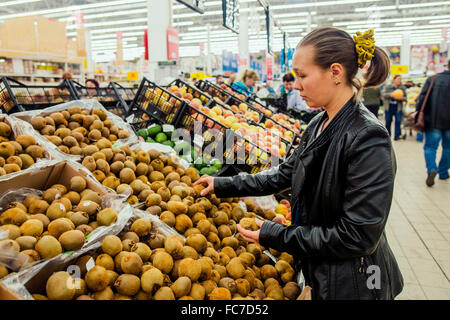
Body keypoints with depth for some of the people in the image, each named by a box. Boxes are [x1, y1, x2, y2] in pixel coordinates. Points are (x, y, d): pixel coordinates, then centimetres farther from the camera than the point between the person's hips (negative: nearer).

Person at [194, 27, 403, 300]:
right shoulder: (319, 125, 0)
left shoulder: (368, 138, -27)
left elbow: (358, 236, -26)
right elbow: (285, 173, 10)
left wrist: (275, 236, -22)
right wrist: (224, 185, 7)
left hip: (351, 285, -7)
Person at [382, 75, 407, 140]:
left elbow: (405, 98, 2)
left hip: (398, 108, 0)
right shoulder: (388, 87, 1)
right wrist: (390, 94, -27)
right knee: (388, 122, 9)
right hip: (389, 107, 0)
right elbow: (384, 94, -9)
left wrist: (401, 98, -21)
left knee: (398, 121, -10)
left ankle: (397, 135, -7)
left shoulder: (403, 88, 4)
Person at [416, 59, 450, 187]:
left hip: (433, 120, 0)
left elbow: (422, 97, -7)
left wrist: (418, 111, -2)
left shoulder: (433, 79, 0)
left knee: (430, 146, 4)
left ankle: (431, 169, -18)